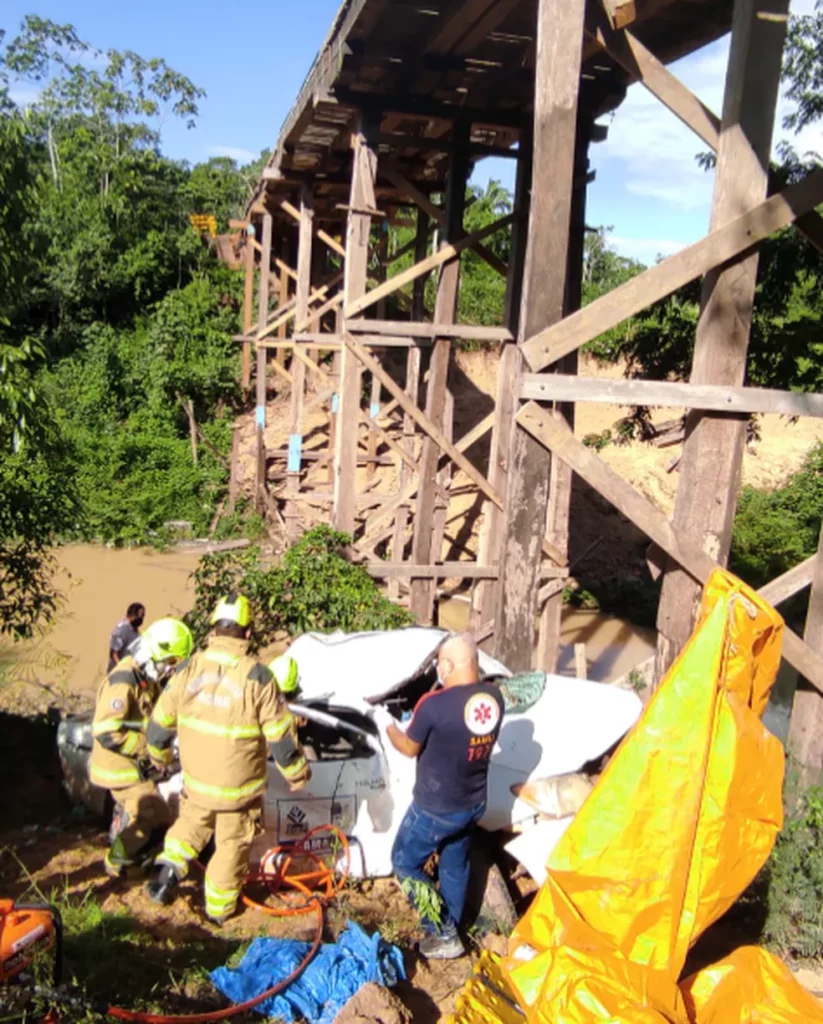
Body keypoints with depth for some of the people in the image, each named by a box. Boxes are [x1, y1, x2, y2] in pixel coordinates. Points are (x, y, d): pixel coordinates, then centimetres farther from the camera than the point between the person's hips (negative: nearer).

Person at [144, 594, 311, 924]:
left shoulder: (189, 669, -8)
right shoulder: (256, 676, -19)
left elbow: (161, 721, 2)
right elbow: (280, 736, -13)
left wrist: (158, 754, 23)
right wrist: (297, 773, 3)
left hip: (195, 780, 3)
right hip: (239, 787, -3)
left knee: (191, 824, 31)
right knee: (231, 845, 17)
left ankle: (169, 870, 17)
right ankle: (219, 909, 30)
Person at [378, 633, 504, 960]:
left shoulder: (434, 704, -29)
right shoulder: (493, 696, -9)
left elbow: (409, 748, -11)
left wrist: (388, 725, 6)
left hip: (435, 809, -6)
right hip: (474, 803, 6)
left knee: (405, 863, 15)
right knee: (455, 866, 25)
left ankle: (442, 935, 17)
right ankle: (451, 929, 40)